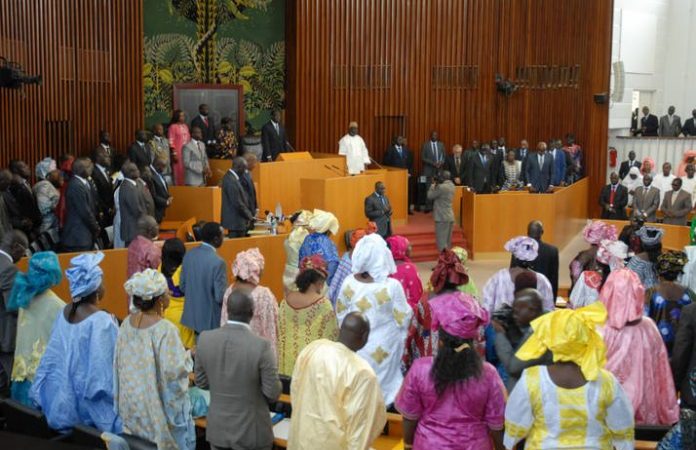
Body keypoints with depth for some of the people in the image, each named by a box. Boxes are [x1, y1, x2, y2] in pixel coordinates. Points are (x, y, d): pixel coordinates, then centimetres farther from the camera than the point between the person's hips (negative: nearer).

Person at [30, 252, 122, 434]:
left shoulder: (63, 314, -2)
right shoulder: (102, 322, -23)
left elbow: (52, 358, 6)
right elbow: (107, 369, -20)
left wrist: (39, 394, 16)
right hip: (89, 403, -7)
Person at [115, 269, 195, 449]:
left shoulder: (127, 323, -4)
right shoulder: (165, 330, -25)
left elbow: (122, 363, 6)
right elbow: (174, 370, -26)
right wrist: (187, 356, -8)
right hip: (157, 405, -7)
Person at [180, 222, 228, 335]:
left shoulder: (189, 254, -4)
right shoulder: (218, 262, -24)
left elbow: (182, 286, 4)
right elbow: (220, 297, -21)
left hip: (192, 315, 6)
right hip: (210, 320, -6)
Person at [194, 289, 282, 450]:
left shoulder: (205, 339, -11)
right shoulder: (261, 346, -24)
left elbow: (201, 382, 1)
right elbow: (273, 393, -16)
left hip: (218, 428, 3)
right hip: (251, 432, -3)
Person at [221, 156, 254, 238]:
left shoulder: (229, 176, 10)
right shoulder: (231, 181, -22)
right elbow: (237, 203, -21)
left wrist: (249, 214, 13)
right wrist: (249, 216, -10)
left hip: (234, 220, 10)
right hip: (236, 221, -10)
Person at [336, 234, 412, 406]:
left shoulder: (349, 283, -14)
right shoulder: (392, 286, -25)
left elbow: (340, 314, 1)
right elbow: (404, 319, -13)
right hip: (383, 348, -3)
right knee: (381, 379, 17)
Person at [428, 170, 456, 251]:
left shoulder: (441, 187, -18)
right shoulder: (451, 185, 9)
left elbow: (430, 196, -9)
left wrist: (433, 185, 3)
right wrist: (436, 185, 9)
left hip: (442, 217, -9)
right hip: (450, 217, 9)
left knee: (441, 242, -6)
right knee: (447, 242, 13)